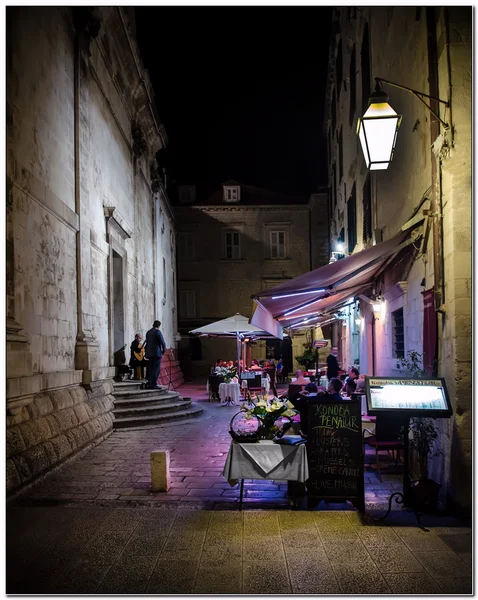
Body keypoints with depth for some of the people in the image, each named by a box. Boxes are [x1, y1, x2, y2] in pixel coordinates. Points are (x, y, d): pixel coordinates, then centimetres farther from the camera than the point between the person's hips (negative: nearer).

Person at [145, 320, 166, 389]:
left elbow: (147, 342, 16)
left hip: (149, 353, 7)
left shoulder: (148, 332, 14)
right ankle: (153, 384, -6)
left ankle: (149, 383, 14)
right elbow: (162, 342, -13)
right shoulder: (157, 331, -9)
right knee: (156, 369, -4)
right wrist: (164, 350, 2)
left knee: (151, 368, 14)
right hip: (156, 352, -7)